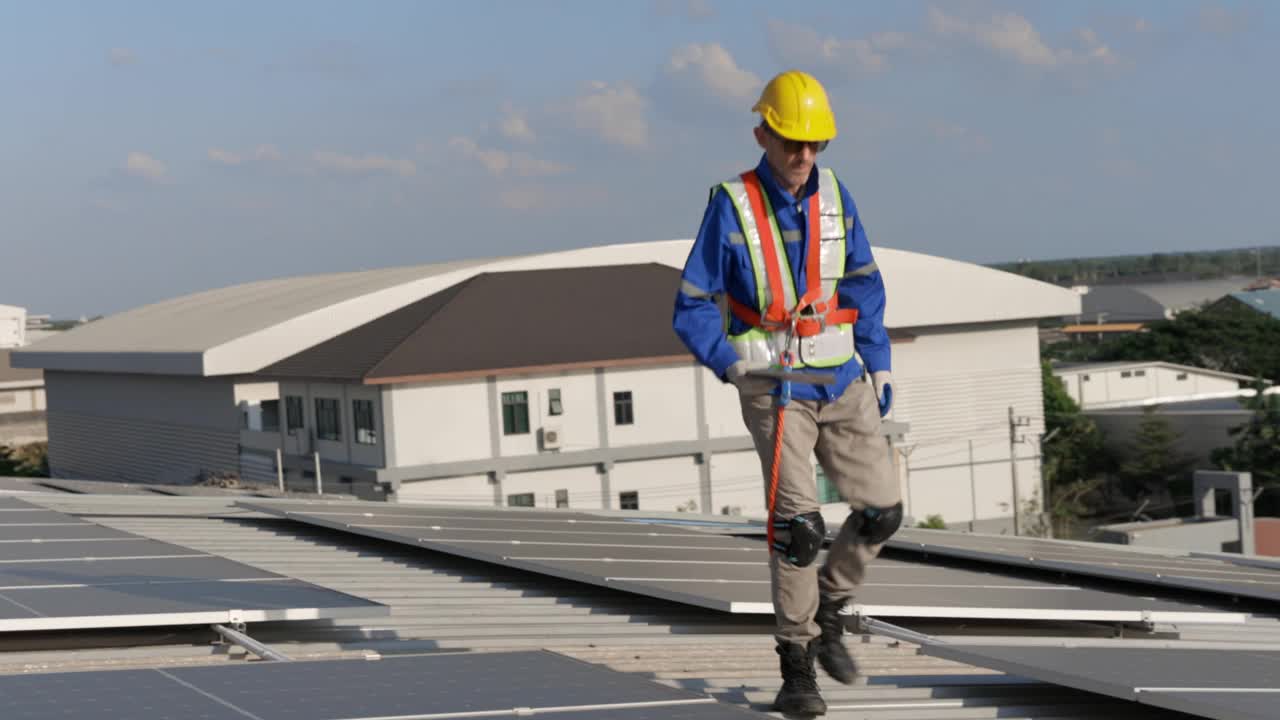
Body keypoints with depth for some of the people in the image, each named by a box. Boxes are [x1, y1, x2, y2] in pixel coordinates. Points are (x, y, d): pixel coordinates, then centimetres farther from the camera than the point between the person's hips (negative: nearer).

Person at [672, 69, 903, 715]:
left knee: (881, 509, -1)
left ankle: (827, 613, 24)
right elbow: (692, 309, -7)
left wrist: (879, 365, 11)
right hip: (774, 386, -5)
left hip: (842, 381, 5)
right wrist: (730, 360, -22)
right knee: (798, 523, -14)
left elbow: (865, 285, 15)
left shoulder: (834, 196, 3)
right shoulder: (731, 206, -10)